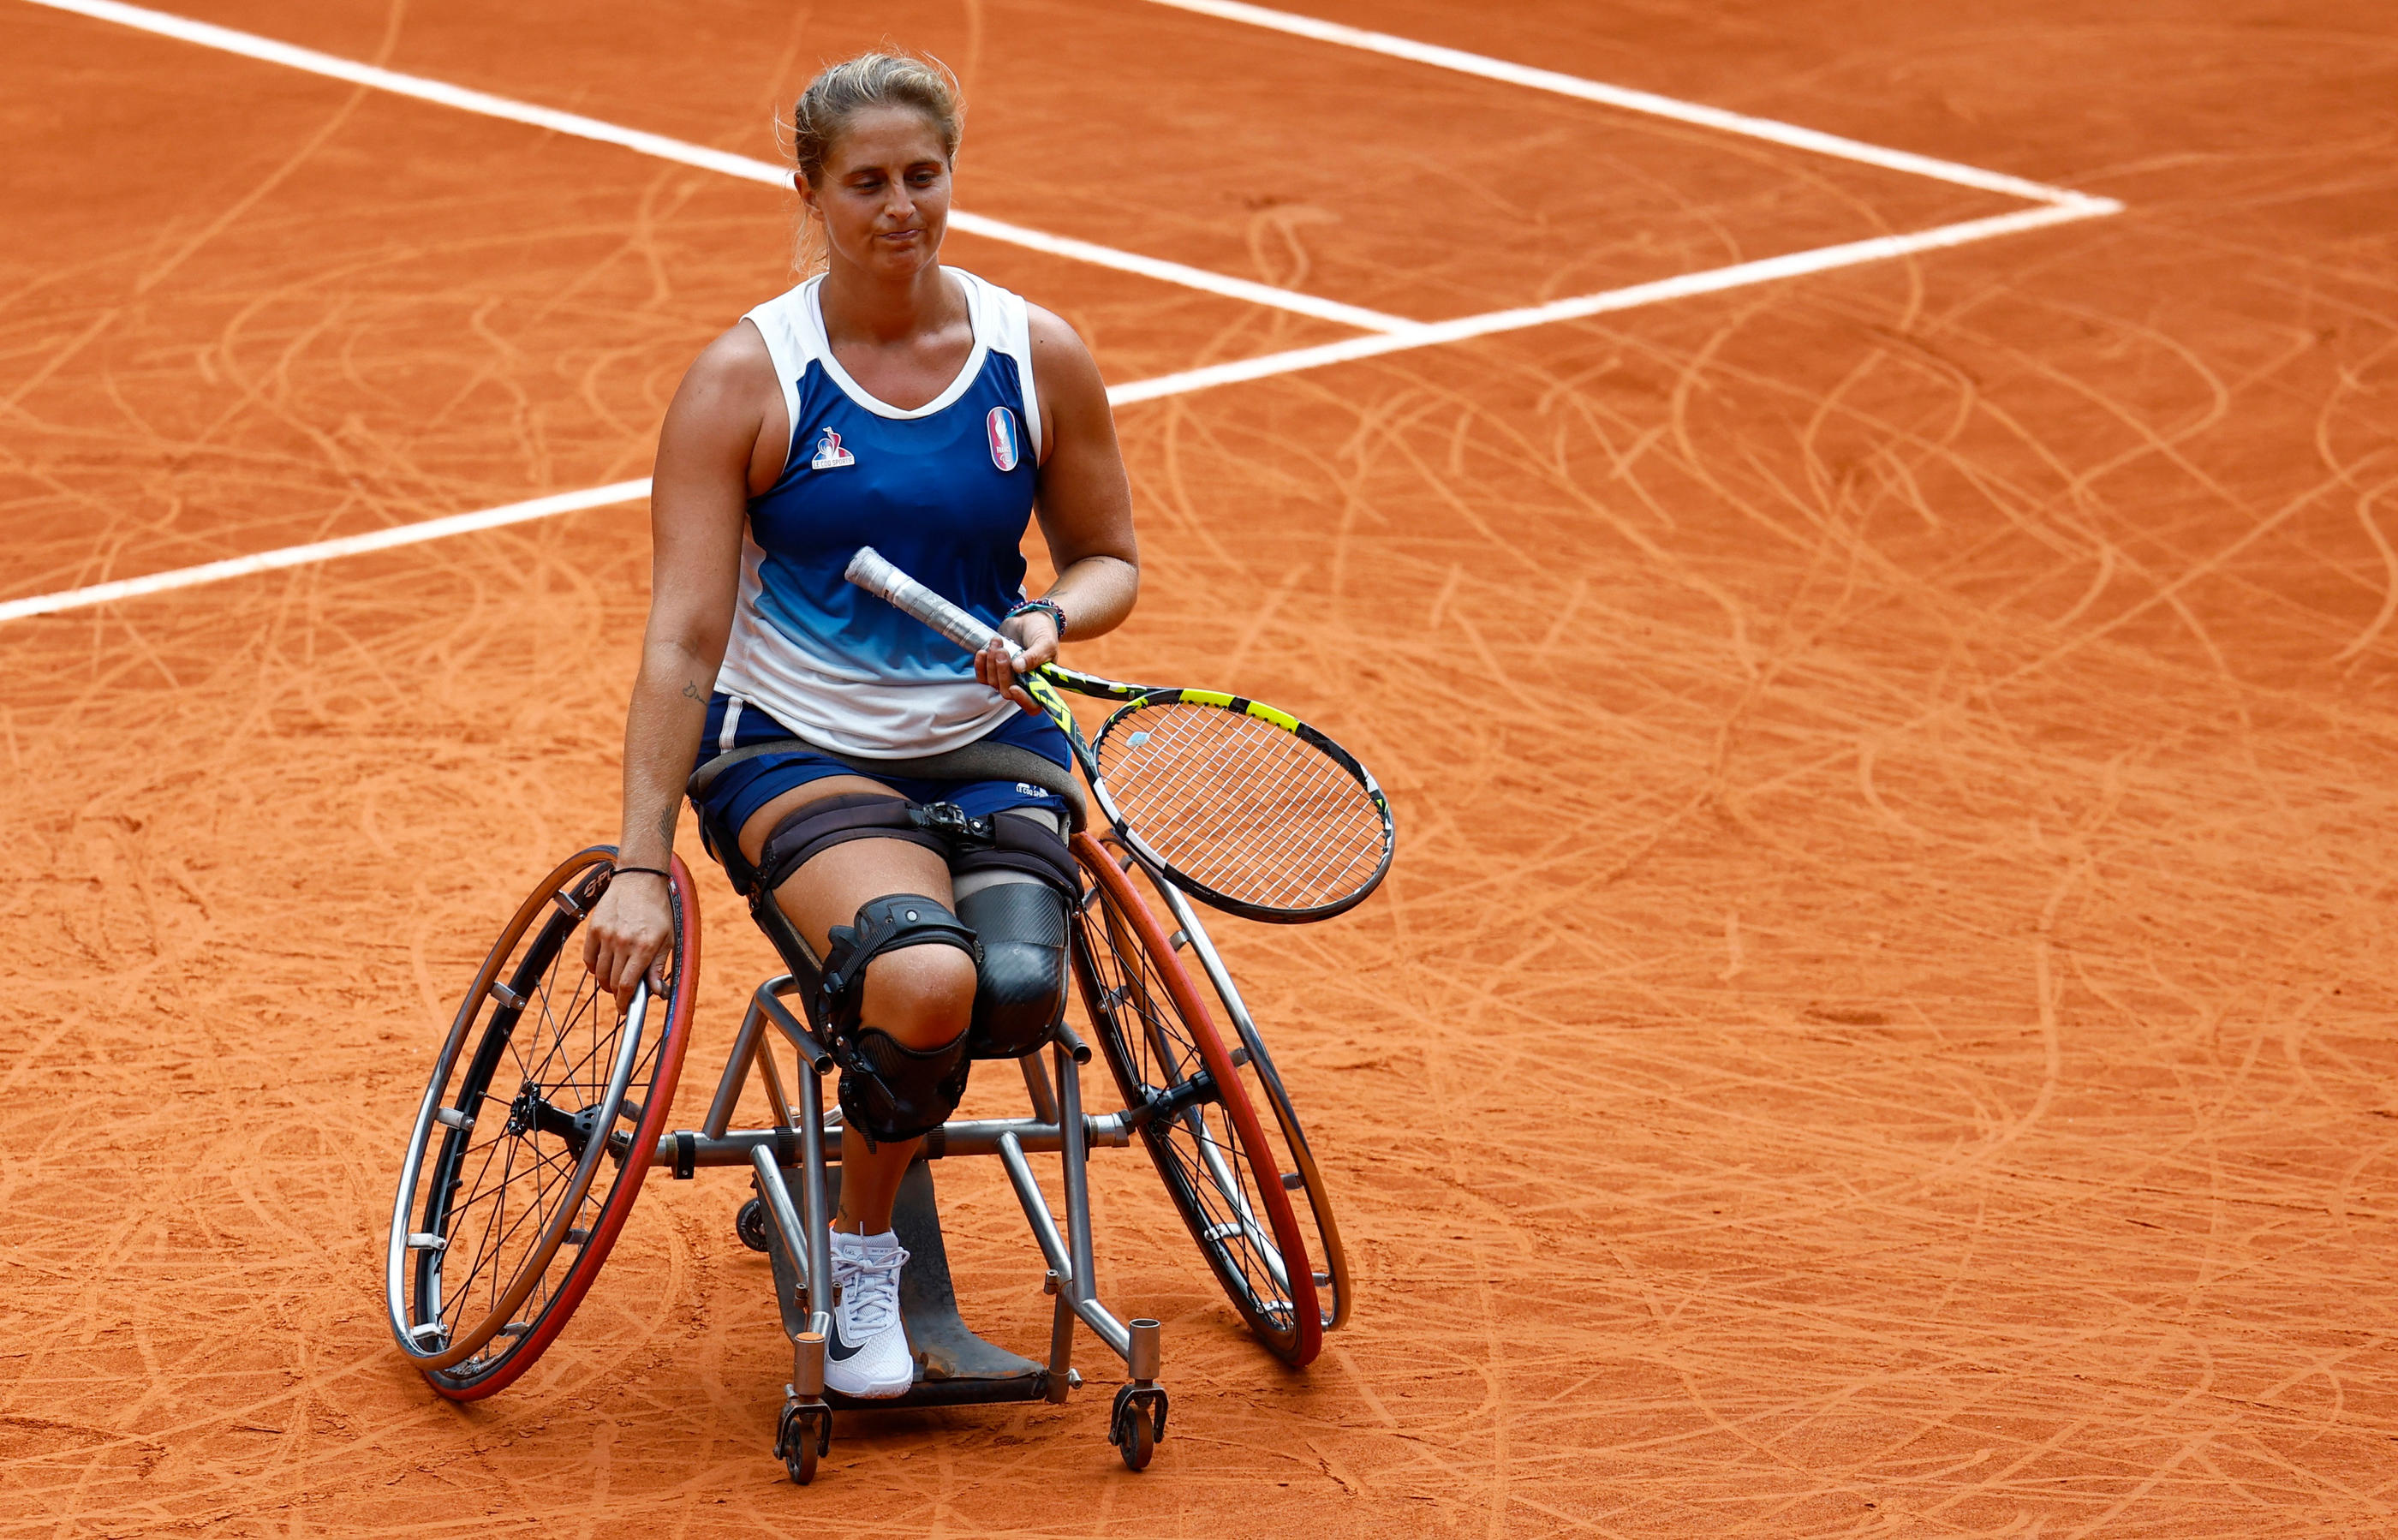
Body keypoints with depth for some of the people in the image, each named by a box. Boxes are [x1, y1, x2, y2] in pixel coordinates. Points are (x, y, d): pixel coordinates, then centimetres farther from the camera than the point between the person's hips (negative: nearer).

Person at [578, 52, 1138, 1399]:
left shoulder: (1040, 357, 1)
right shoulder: (747, 379, -7)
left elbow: (1108, 557, 14)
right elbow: (683, 642, -10)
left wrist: (1051, 618, -11)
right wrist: (643, 864, -18)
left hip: (988, 745, 3)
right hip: (796, 750, -3)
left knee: (1018, 989, -28)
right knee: (924, 982, -33)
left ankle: (876, 1079, 8)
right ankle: (864, 1255, -4)